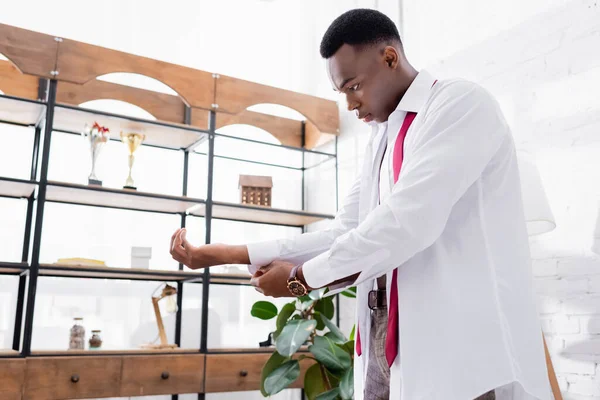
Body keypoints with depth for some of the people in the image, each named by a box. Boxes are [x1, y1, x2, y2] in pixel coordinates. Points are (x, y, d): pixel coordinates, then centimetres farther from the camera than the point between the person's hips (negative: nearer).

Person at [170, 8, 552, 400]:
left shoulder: (461, 102, -7)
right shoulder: (381, 140, 18)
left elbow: (408, 221, -20)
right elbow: (342, 234, 13)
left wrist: (301, 277, -9)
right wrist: (222, 254, 7)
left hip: (464, 341, -7)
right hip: (388, 339, 8)